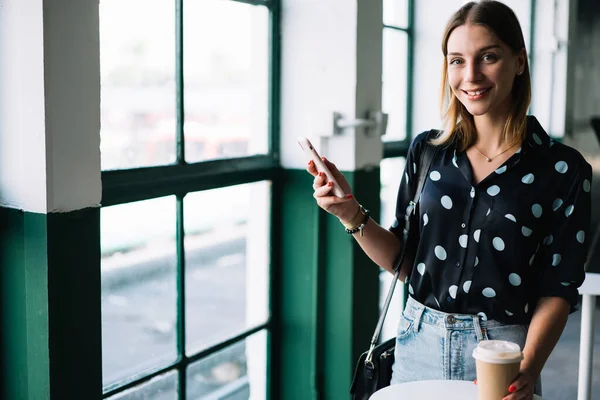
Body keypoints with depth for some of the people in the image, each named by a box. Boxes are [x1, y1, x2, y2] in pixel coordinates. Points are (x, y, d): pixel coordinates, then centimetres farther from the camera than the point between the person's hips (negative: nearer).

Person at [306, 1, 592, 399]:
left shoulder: (563, 169, -8)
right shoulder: (427, 151, -1)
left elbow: (557, 289, -8)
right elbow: (403, 262, 4)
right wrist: (352, 215, -12)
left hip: (501, 351, -2)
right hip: (418, 341, 3)